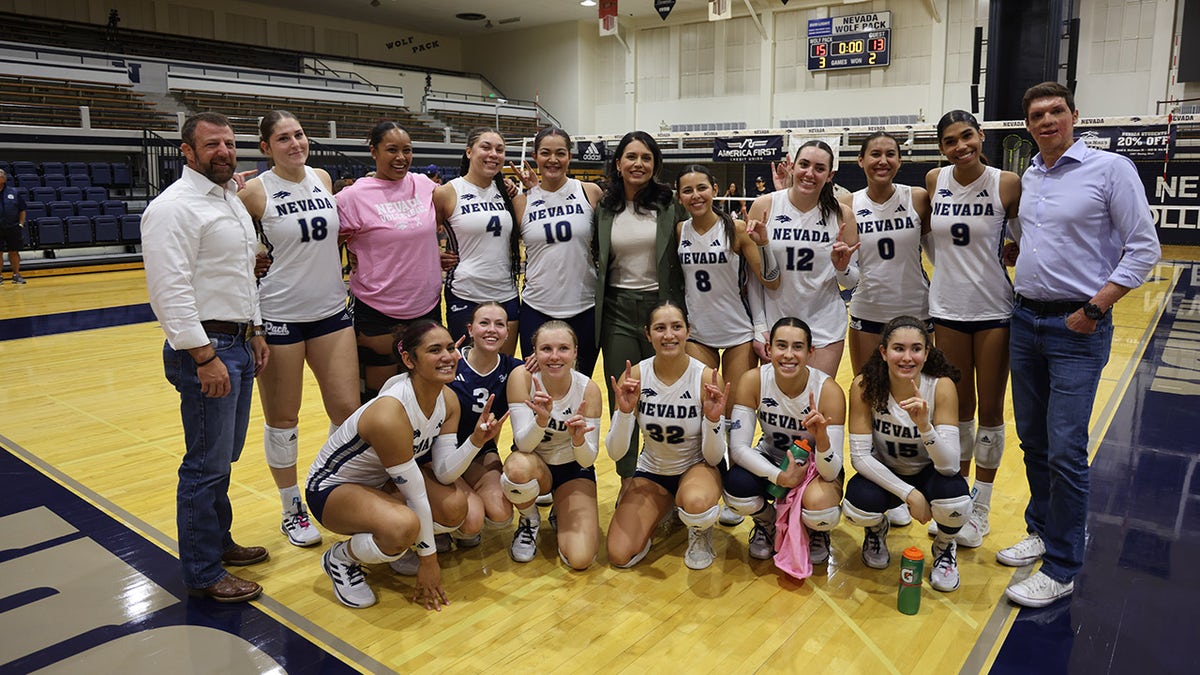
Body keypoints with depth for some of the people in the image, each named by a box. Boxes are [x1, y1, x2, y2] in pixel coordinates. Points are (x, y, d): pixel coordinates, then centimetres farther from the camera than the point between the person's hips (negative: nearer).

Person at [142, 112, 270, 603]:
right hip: (205, 348, -9)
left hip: (237, 342, 9)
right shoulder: (175, 207, -13)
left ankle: (218, 542, 34)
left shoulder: (232, 200, 16)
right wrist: (205, 356, -22)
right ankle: (203, 574, 11)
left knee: (224, 457, 19)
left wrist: (254, 332, 19)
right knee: (206, 466, -1)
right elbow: (170, 290, -20)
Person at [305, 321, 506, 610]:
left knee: (455, 504, -20)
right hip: (331, 488, -7)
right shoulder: (390, 413, -34)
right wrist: (428, 559, -18)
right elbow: (415, 495, -26)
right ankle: (341, 558, -4)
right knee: (404, 525, -37)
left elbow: (444, 472, -12)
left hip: (384, 480, 7)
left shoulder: (448, 400, -10)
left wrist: (476, 440, -28)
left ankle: (398, 547, 11)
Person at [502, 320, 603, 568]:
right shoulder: (522, 377, -21)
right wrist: (541, 419, -44)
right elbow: (523, 444, -23)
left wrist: (579, 439, -40)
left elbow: (588, 460, -18)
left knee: (580, 559, -19)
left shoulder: (588, 389, -19)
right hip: (535, 466, 0)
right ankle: (529, 520, -3)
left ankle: (560, 515, 17)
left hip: (573, 471, 0)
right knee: (518, 465, -38)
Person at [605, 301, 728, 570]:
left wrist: (713, 419, -34)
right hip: (651, 471, 3)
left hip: (697, 467, -2)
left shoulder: (707, 378, -20)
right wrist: (624, 411, -33)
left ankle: (700, 530, 1)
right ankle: (665, 510, 19)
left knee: (696, 504, -39)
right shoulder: (634, 377, -16)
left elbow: (714, 458, -16)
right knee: (619, 556, -12)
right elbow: (614, 453, -16)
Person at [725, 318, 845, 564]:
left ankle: (816, 531, 8)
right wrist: (779, 477, -34)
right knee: (736, 489, -31)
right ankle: (767, 522, 8)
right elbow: (738, 447, -22)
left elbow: (831, 472, -27)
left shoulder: (828, 390, -26)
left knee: (821, 512, -34)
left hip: (814, 466, -1)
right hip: (770, 461, 2)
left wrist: (821, 437, -47)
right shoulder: (752, 381, -22)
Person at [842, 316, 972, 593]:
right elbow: (859, 456, -19)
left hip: (928, 474, 0)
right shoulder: (865, 386, -21)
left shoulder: (941, 386, -22)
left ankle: (944, 546, 6)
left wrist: (923, 424, -46)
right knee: (857, 507, -32)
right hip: (884, 475, 0)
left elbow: (950, 465, -29)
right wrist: (909, 493, -28)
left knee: (955, 501, -33)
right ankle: (877, 529, 10)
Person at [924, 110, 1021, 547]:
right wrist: (948, 266, 9)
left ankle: (980, 508, 21)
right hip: (947, 308, 3)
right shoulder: (934, 181, 0)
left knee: (990, 409, 7)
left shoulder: (1007, 183, -10)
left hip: (993, 309, -3)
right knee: (958, 408, 13)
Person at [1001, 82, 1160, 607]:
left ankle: (1061, 568, 5)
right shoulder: (1029, 177, 10)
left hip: (1077, 328, -6)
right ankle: (1043, 531, 30)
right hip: (1026, 320, 6)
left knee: (1065, 450, -6)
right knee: (1033, 439, 13)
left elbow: (1144, 248, -9)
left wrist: (1095, 309, -14)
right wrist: (1022, 278, 8)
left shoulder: (1110, 169, -7)